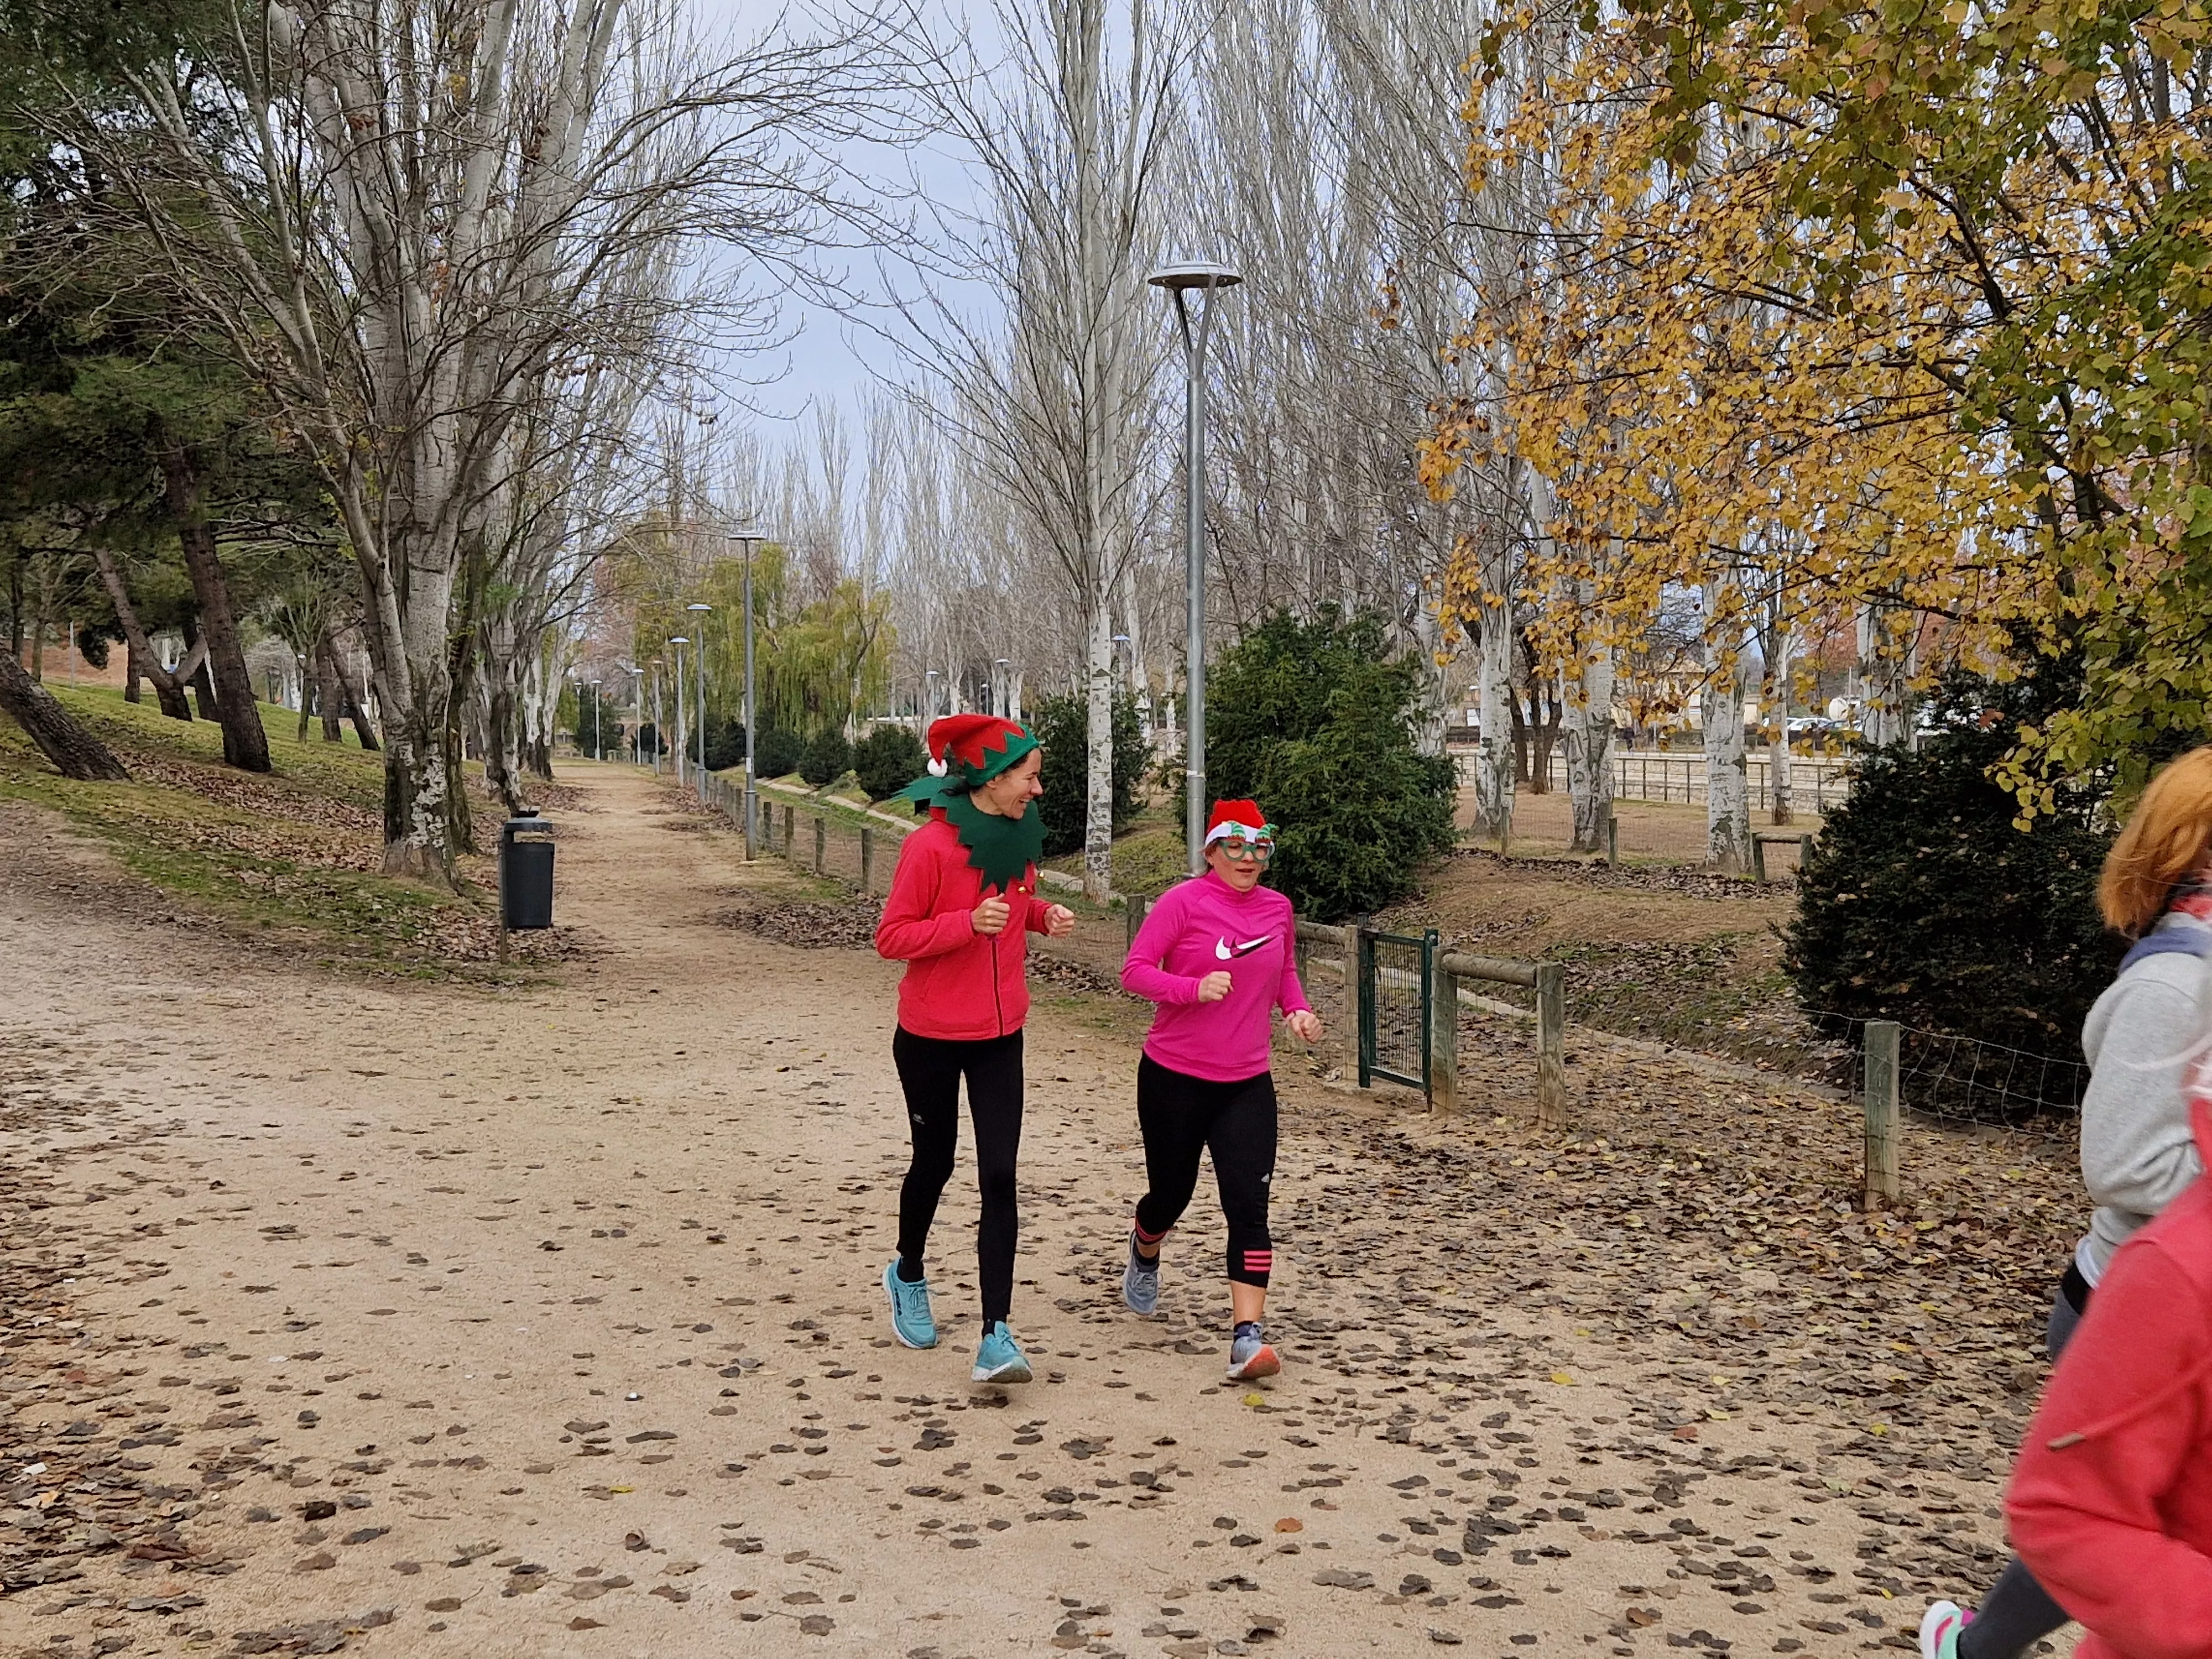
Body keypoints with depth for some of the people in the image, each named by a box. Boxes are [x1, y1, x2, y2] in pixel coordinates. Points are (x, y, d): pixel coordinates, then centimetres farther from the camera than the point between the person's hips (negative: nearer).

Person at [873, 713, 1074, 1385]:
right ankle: (908, 1275, 44)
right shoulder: (931, 846, -18)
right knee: (934, 1163, 14)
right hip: (931, 1037, -4)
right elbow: (890, 937, -16)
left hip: (1000, 1038, 4)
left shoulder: (1020, 838, 2)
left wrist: (1043, 915, -3)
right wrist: (970, 922, -29)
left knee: (1000, 1178, -5)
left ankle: (996, 1336, -6)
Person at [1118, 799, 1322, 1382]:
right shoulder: (1183, 902, -10)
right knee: (1171, 1195, 15)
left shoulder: (1278, 908, 5)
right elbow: (1135, 971, -12)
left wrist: (1298, 1010, 1)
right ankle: (1144, 1254, 51)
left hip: (1247, 1085, 3)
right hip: (1174, 1078, -3)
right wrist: (1195, 988, -27)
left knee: (1248, 1207, -11)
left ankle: (1247, 1336, -13)